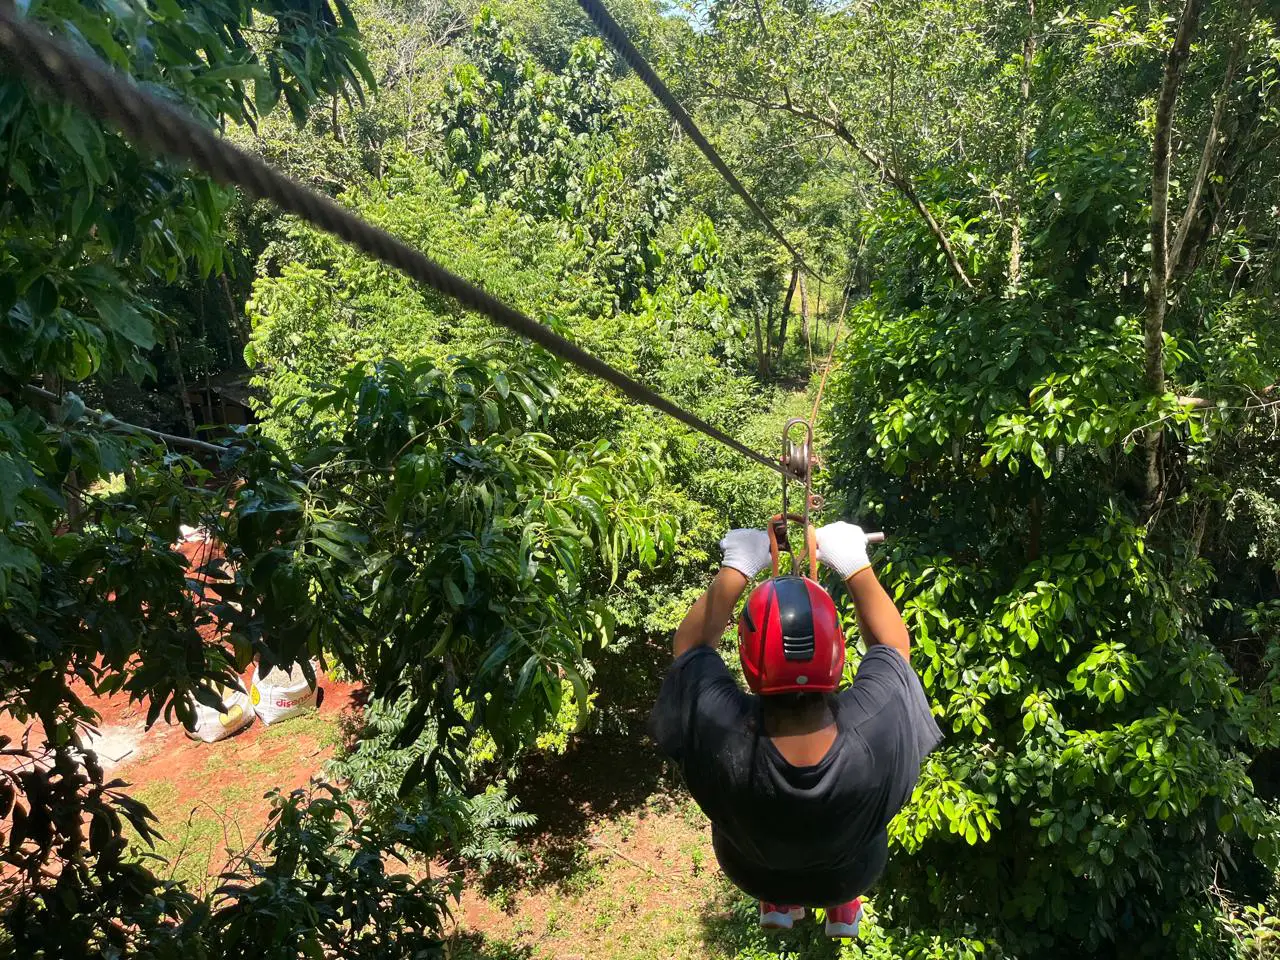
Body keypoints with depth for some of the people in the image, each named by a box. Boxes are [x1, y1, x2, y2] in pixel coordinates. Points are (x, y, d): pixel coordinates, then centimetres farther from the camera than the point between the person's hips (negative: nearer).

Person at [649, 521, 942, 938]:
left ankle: (776, 903, 42)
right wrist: (855, 564, -13)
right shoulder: (875, 730, -40)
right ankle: (843, 908, 44)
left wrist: (736, 569, -14)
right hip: (848, 877, 0)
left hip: (753, 875, 0)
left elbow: (692, 644, -20)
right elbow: (894, 644, -18)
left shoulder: (720, 737, -41)